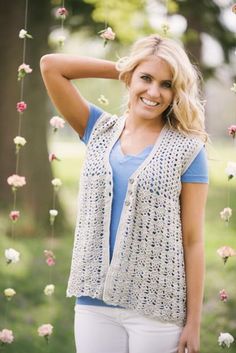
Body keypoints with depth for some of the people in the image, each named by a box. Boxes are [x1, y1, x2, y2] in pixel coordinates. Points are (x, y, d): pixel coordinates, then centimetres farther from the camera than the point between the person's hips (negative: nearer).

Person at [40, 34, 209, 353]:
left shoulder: (187, 149, -3)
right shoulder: (100, 131, 8)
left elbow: (193, 240, -5)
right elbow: (50, 66, 1)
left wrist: (194, 322, -8)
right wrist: (120, 68, 2)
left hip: (157, 309, -3)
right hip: (94, 302, 3)